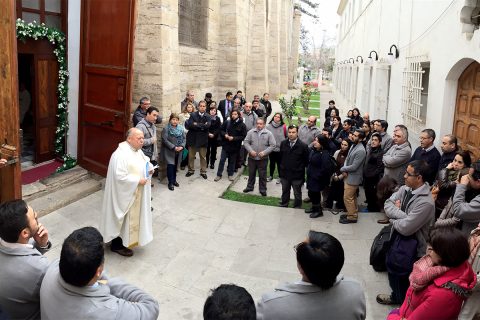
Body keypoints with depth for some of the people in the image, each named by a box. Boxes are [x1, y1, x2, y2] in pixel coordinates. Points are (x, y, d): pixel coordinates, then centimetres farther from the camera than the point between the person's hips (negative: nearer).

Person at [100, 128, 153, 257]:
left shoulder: (138, 150, 3)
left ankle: (128, 238, 38)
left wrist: (149, 168, -3)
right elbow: (120, 176, -30)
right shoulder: (121, 154, -26)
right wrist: (138, 180, -26)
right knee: (123, 219, 6)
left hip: (136, 193, 9)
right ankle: (117, 244, 22)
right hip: (125, 194, -9)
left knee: (133, 217, 21)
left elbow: (142, 163, 18)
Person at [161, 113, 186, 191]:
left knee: (175, 165, 10)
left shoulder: (181, 128, 5)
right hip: (169, 151, -4)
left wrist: (182, 146, -12)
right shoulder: (166, 129, -10)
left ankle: (174, 180, 25)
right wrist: (174, 147, -20)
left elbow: (184, 138, 6)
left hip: (178, 151, 4)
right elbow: (165, 140, -16)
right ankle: (170, 182, -2)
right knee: (170, 165, -10)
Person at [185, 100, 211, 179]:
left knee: (203, 157, 9)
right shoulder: (193, 115, -3)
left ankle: (203, 172, 22)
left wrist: (197, 125, -19)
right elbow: (190, 125, -19)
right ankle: (191, 170, 27)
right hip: (193, 138, 0)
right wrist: (202, 126, -20)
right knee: (191, 156, 11)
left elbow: (208, 125, -20)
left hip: (202, 139, 0)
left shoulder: (208, 116, -2)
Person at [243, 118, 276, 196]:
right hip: (252, 157, 2)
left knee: (262, 175, 8)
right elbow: (246, 142, -1)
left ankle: (263, 189, 23)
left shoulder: (268, 133, -7)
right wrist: (250, 150, -15)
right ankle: (250, 187, 34)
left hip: (263, 159, -2)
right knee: (251, 173, 17)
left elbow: (272, 145, -7)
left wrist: (264, 152, -17)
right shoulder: (251, 132, -2)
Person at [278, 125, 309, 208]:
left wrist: (303, 175, -9)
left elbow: (306, 161, -9)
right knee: (285, 192, 20)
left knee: (297, 194, 12)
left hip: (297, 175, -3)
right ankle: (283, 205, 36)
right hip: (285, 174, 4)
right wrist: (280, 171, 6)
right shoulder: (283, 143, 1)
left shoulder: (303, 146, -12)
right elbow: (280, 158, 6)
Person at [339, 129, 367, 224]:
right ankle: (352, 213, 34)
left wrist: (342, 169, -11)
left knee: (347, 198, 0)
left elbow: (354, 167, -25)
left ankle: (352, 217, 13)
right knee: (352, 197, 20)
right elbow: (347, 159, 9)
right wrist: (345, 171, -7)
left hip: (353, 178, -9)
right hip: (348, 175, 9)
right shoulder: (353, 145, 3)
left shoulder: (360, 151, -26)